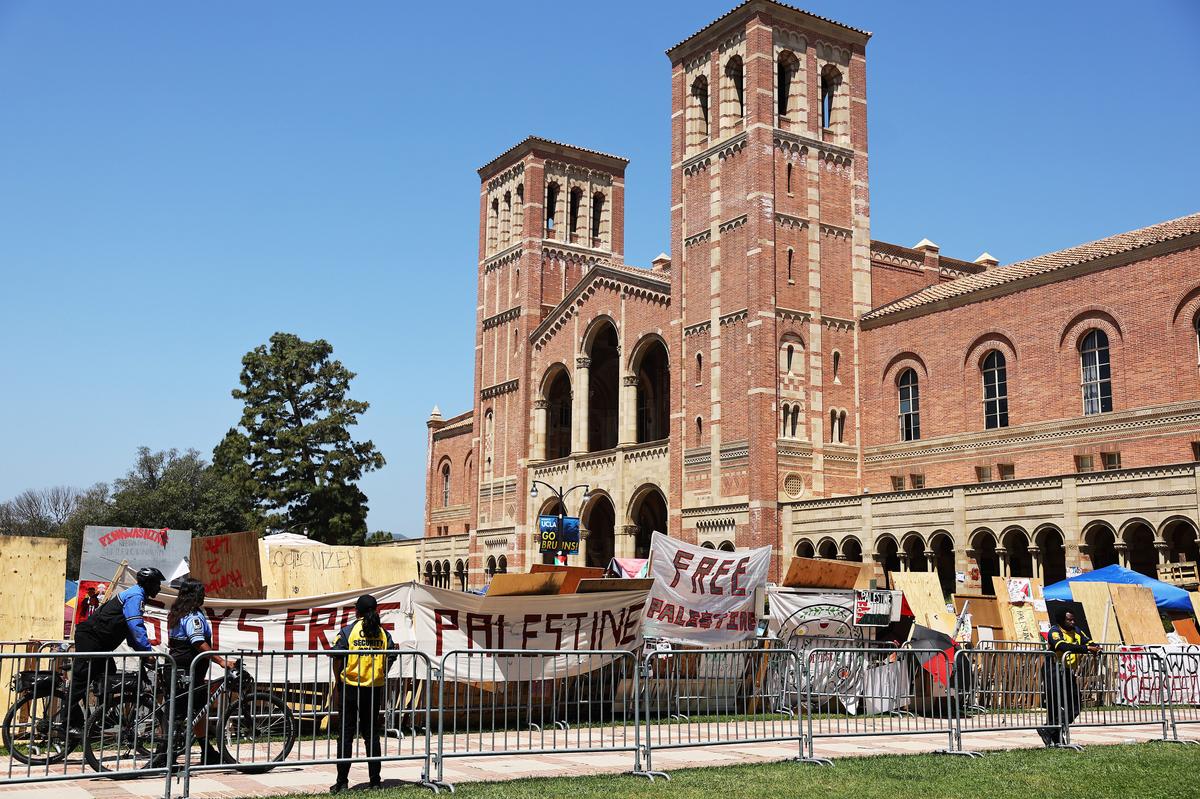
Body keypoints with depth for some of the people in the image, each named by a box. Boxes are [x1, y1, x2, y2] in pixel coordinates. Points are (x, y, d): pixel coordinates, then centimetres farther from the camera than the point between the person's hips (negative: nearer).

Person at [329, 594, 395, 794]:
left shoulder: (347, 631, -5)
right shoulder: (383, 633, 3)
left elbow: (338, 660, -8)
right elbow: (389, 662, 2)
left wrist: (337, 686, 1)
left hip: (350, 688, -3)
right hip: (375, 689, 3)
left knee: (345, 735, 5)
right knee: (372, 735, 11)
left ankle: (342, 782, 5)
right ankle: (375, 780, 14)